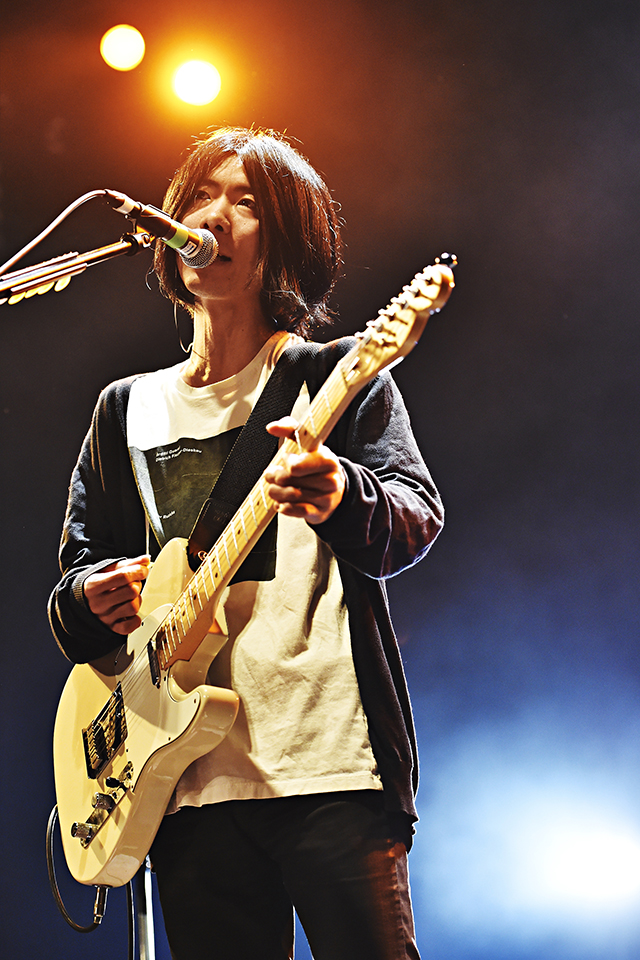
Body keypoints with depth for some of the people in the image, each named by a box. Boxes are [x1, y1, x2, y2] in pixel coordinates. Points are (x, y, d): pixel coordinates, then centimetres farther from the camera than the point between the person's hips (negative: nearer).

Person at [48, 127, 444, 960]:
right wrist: (94, 595, -4)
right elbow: (76, 566, 20)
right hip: (188, 778, 4)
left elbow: (416, 520, -8)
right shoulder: (127, 409, 19)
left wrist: (341, 498, -31)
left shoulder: (333, 376, 6)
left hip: (334, 766, -4)